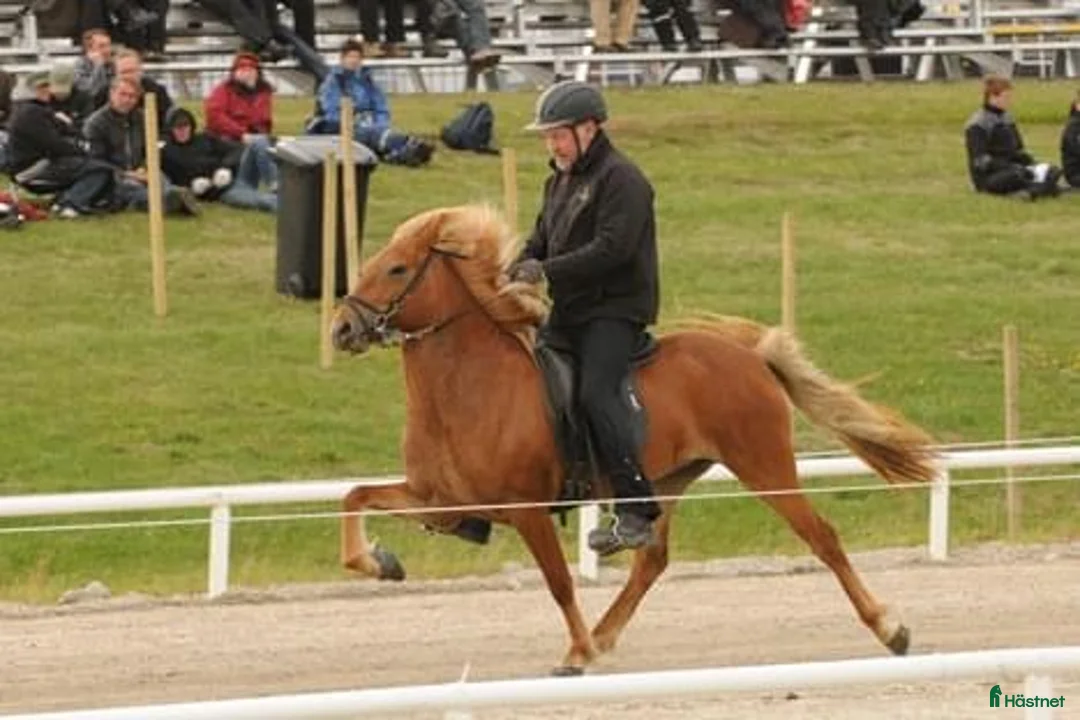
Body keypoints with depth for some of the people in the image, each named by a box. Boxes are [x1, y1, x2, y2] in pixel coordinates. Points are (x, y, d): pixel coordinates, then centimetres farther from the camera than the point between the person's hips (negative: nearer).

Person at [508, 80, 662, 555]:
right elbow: (542, 243, 22)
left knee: (595, 392, -26)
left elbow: (613, 248, -22)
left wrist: (548, 271, -25)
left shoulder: (620, 179, -11)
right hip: (569, 313, 10)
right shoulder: (560, 181, 19)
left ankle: (636, 512, -29)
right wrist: (518, 271, 0)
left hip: (615, 310, -10)